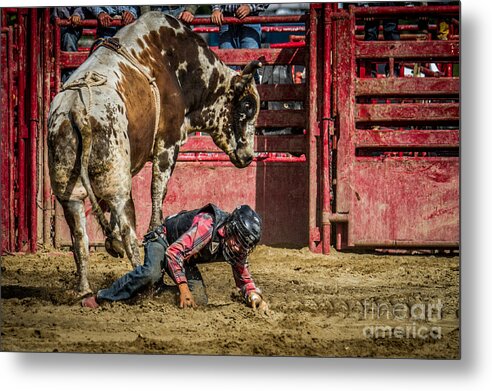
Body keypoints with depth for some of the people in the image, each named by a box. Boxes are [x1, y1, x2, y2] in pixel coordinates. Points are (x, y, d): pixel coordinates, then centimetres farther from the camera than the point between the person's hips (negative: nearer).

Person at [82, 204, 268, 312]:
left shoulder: (237, 247, -13)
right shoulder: (207, 226, -37)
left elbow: (244, 278, 2)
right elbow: (173, 252, -39)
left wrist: (255, 296, -20)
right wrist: (184, 289, -43)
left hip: (186, 260, 7)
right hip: (164, 241, -7)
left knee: (200, 301, -8)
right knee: (151, 272, -38)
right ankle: (100, 298, -29)